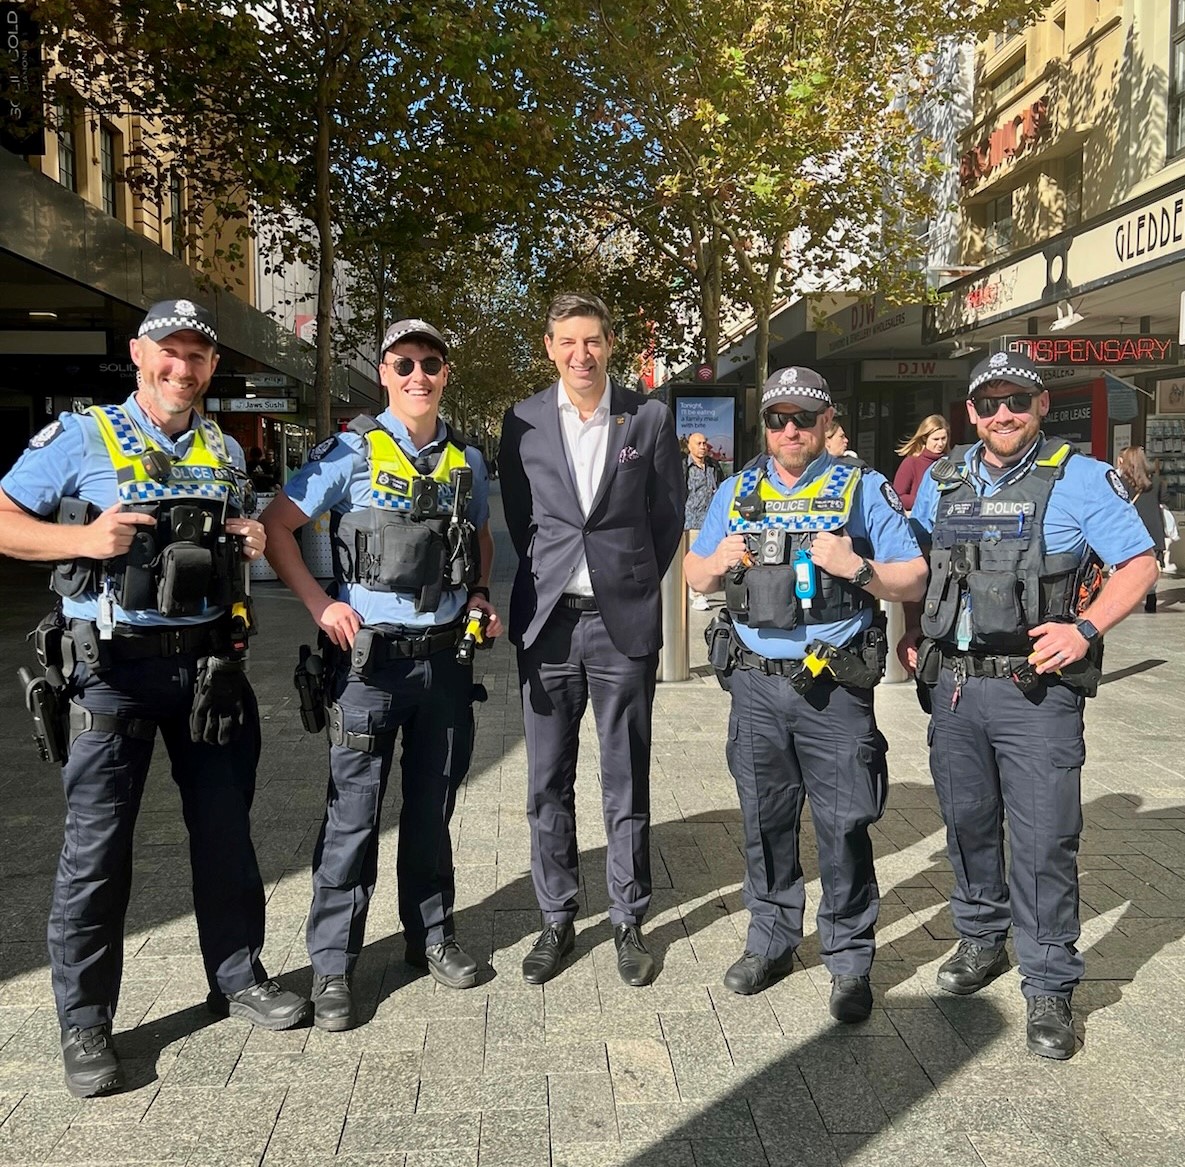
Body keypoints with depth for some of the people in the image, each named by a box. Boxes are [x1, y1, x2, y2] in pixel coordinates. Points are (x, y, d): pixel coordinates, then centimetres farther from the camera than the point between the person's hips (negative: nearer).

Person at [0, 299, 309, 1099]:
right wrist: (83, 537, -18)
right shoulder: (80, 438, -1)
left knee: (226, 829, 12)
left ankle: (238, 977, 29)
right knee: (97, 847, 1)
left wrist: (252, 543, 2)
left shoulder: (225, 452, 13)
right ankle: (85, 1023, 16)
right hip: (112, 665, -4)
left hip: (210, 661, 5)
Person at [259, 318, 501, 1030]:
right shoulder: (352, 453, -4)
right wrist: (321, 605, -11)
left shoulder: (468, 462, 10)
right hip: (369, 655, -4)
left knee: (434, 806, 15)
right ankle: (333, 965, 13)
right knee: (355, 812, 0)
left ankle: (432, 936, 32)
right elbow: (277, 526, -4)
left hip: (446, 655, 4)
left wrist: (481, 597, 7)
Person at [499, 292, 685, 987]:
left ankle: (629, 922, 21)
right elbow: (519, 518, 12)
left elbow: (670, 513, 7)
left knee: (627, 782, 7)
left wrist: (636, 584, 7)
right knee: (549, 783, 8)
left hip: (625, 621, -1)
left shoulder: (650, 418, 2)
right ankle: (557, 920, 22)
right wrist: (550, 579, 10)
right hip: (548, 619, 1)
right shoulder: (523, 422, 4)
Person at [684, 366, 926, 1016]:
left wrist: (858, 569, -19)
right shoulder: (736, 491, 12)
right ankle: (771, 942, 30)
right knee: (764, 822, 13)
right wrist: (717, 564, -6)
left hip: (834, 688, -3)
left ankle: (850, 963, 17)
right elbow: (693, 572, 17)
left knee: (844, 829, 0)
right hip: (754, 685, 4)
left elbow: (914, 581, -1)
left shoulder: (862, 488, 2)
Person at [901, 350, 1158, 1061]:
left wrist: (1085, 628, -18)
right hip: (953, 686, 5)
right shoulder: (942, 481, 11)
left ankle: (1049, 987, 13)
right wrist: (913, 634, 8)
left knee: (1044, 840, -1)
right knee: (967, 823, 16)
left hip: (1037, 688, -4)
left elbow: (1140, 563, -4)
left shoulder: (1080, 478, -3)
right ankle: (982, 940, 36)